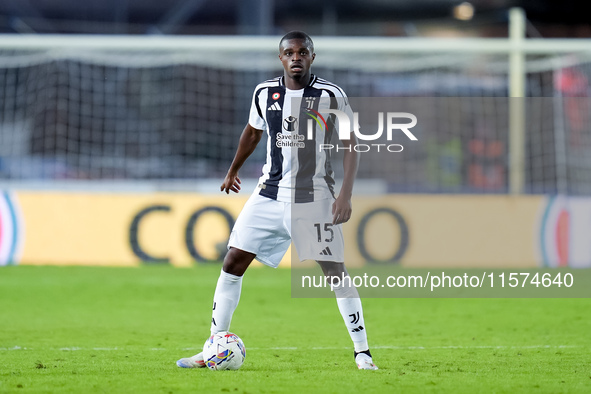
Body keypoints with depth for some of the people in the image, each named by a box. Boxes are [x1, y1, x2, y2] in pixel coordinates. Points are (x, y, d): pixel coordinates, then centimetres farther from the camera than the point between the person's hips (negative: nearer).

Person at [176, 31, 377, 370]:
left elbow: (350, 148, -6)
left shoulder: (331, 95, -8)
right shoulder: (265, 93, 3)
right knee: (233, 263, -2)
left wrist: (346, 196, -16)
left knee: (336, 271, -8)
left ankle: (363, 352, 2)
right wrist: (233, 171, 35)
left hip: (314, 197, -4)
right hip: (270, 195, 4)